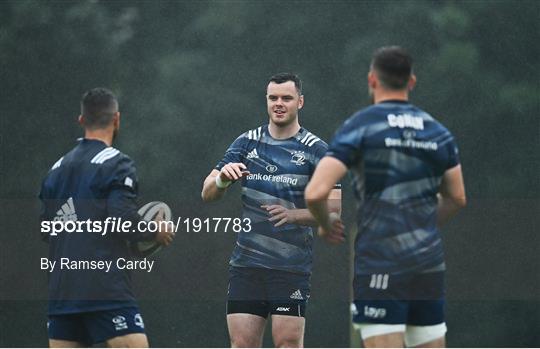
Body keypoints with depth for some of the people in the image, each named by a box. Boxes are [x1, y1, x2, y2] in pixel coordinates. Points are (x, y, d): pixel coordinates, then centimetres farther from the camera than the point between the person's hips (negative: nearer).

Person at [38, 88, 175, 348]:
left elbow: (46, 229, 16)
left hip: (61, 289, 7)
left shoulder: (57, 168, 14)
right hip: (104, 286, -7)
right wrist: (157, 232, 1)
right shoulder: (116, 163, -5)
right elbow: (124, 219, -16)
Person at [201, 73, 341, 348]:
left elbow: (335, 206, -6)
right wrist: (222, 179, -15)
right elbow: (208, 193, 8)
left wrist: (294, 214, -21)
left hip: (291, 266, -3)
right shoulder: (247, 143, 10)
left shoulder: (316, 150, -1)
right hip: (246, 263, 3)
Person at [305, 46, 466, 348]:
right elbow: (457, 198, 16)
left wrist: (326, 225, 6)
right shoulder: (437, 131, 9)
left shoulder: (360, 126, -6)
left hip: (381, 264, -5)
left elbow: (316, 192, -14)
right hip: (430, 262, 5)